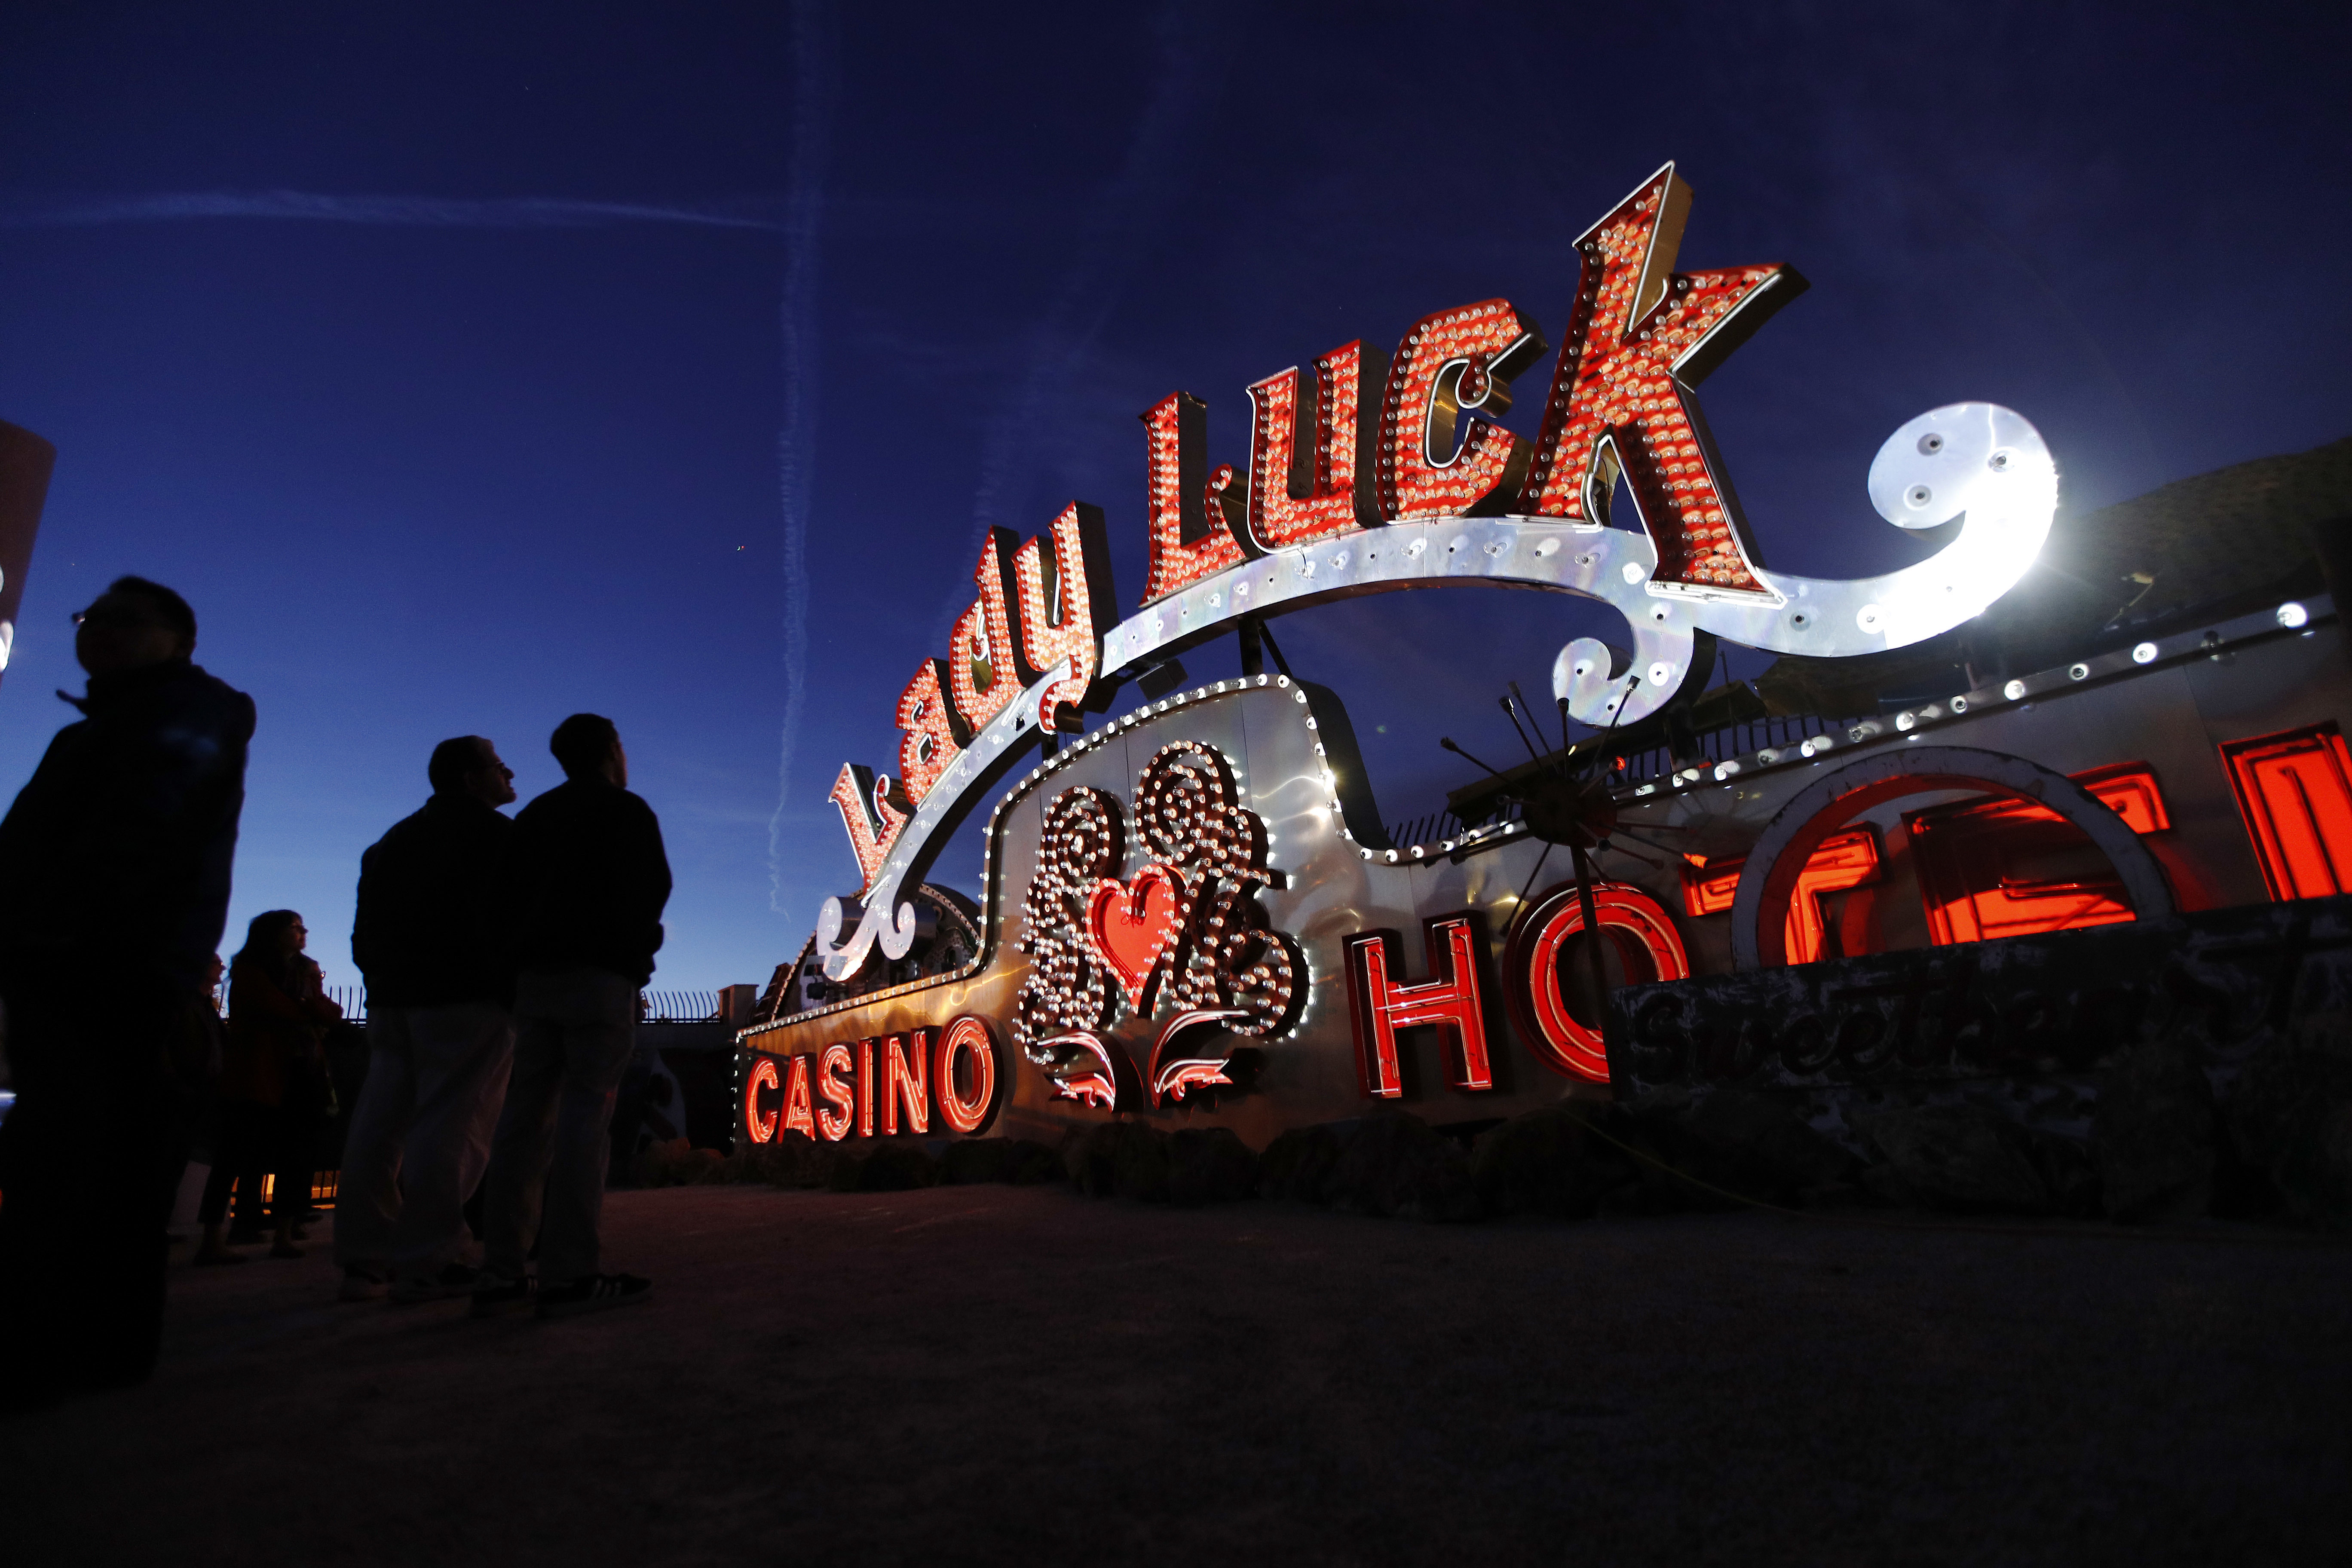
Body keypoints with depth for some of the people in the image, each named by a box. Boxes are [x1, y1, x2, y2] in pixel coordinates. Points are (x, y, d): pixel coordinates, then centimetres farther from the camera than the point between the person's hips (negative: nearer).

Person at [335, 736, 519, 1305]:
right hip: (467, 999, -8)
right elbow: (511, 919, -11)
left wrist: (383, 980, 22)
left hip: (393, 997, 9)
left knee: (380, 1124, 9)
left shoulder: (396, 838, 22)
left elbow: (365, 927, 22)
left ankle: (364, 1260, 10)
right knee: (450, 1125, -10)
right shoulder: (493, 833, -3)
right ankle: (424, 1263, -12)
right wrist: (514, 987, -4)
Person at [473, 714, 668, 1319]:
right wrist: (636, 944, 13)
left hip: (534, 973, 6)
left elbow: (514, 892, 16)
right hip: (601, 974, -6)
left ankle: (501, 1273, 3)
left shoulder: (534, 814, 20)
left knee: (527, 1115, 5)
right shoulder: (626, 810, 1)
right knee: (585, 1114, -9)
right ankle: (568, 1274, -13)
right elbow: (653, 891, -4)